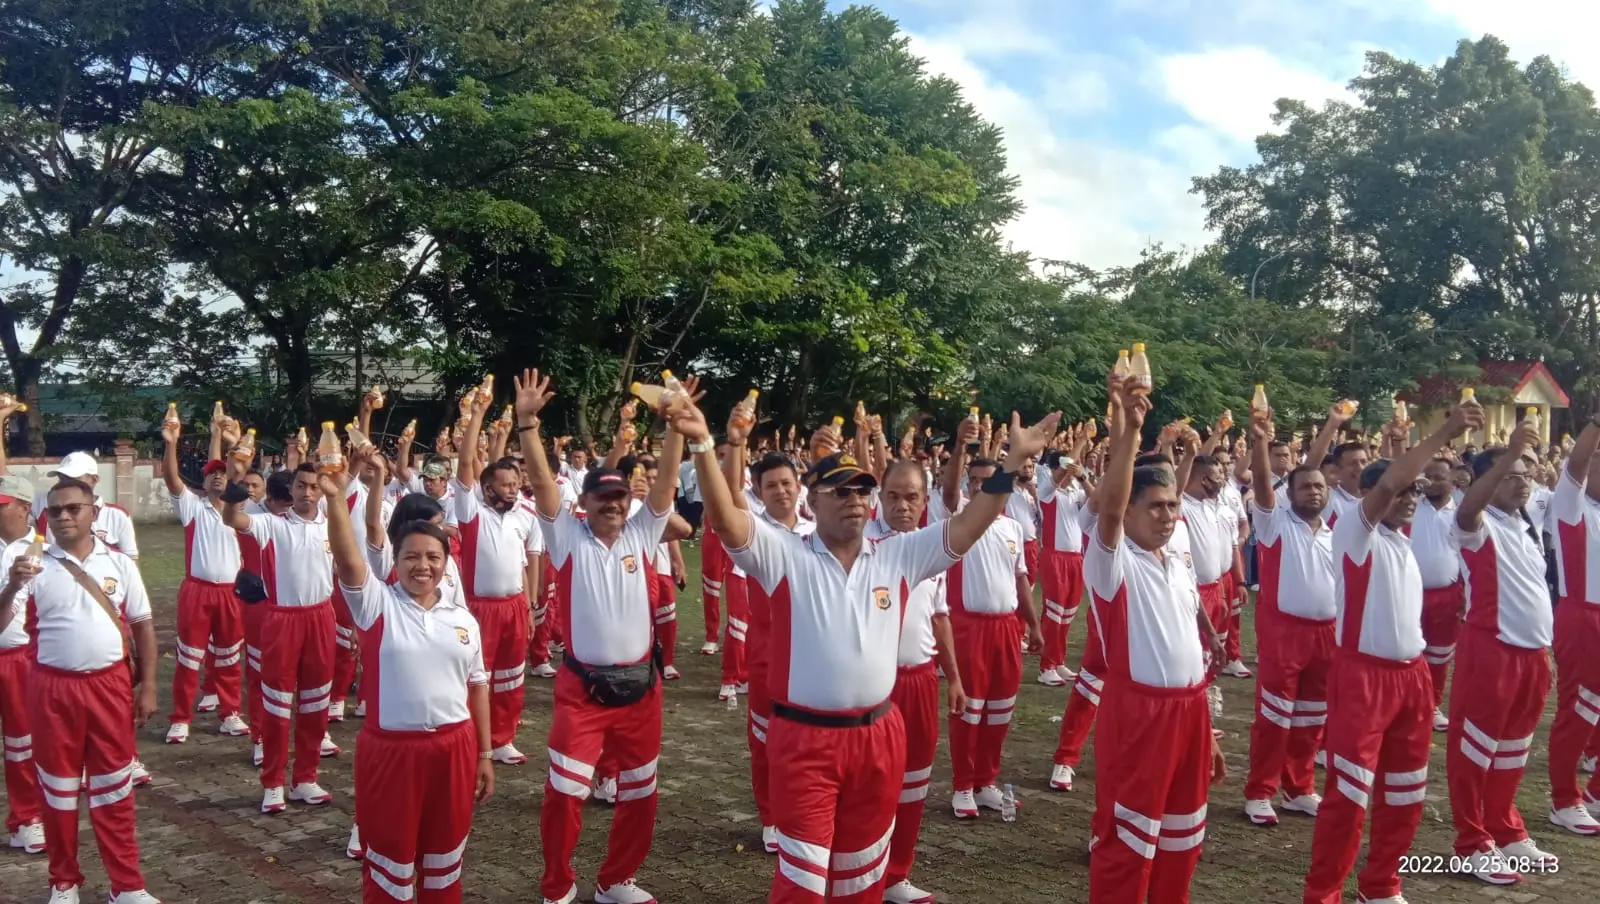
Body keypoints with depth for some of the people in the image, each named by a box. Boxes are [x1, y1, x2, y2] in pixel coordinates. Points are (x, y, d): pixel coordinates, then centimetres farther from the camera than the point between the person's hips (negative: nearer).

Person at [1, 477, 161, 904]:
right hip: (53, 689, 0)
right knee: (58, 786, 11)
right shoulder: (34, 566, -3)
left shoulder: (119, 563, 1)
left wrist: (147, 686, 2)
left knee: (113, 787, 7)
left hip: (109, 685, 0)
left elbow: (142, 625, 5)